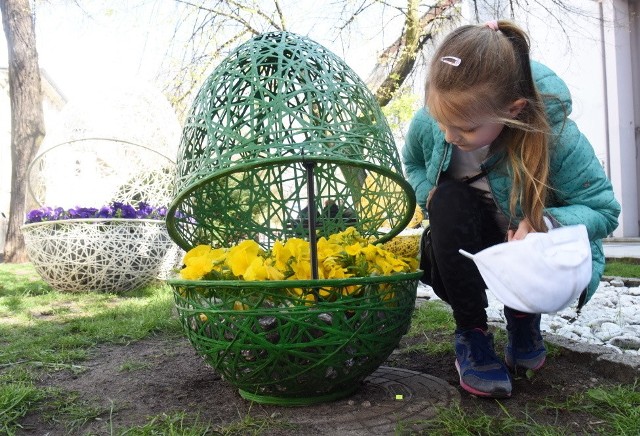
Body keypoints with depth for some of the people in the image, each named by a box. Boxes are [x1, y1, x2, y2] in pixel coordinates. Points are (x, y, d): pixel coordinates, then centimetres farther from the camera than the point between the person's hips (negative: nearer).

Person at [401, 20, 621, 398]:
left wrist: (545, 222, -42)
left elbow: (604, 210, -22)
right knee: (450, 200, -32)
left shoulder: (558, 137, -31)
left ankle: (523, 316, 5)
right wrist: (431, 195, -21)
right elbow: (413, 163, 1)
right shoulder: (429, 122, -23)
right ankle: (472, 333, -19)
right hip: (468, 249, 2)